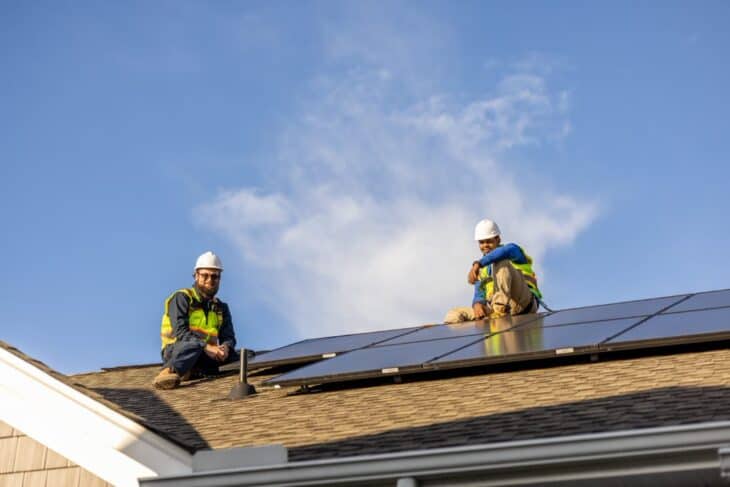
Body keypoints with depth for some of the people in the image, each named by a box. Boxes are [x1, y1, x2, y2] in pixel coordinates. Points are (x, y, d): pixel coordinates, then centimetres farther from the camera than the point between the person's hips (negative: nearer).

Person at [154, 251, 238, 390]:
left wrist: (225, 347, -21)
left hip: (204, 357, 5)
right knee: (193, 344, -38)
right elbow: (180, 331, -17)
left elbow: (228, 337, 5)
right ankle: (169, 372, -59)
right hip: (177, 353, -5)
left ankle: (188, 372, -28)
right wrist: (206, 347, -30)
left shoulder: (221, 307, 16)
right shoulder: (182, 298, -3)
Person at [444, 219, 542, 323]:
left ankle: (501, 308, -34)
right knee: (454, 315, -6)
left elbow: (506, 251, -21)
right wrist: (477, 304, -15)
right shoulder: (483, 269, 23)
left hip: (525, 303, -5)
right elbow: (479, 294, 12)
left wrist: (478, 263, -35)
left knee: (501, 263, -24)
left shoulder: (513, 249, 6)